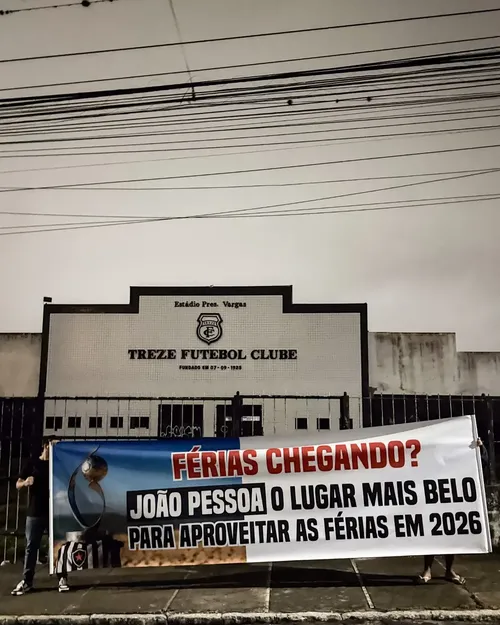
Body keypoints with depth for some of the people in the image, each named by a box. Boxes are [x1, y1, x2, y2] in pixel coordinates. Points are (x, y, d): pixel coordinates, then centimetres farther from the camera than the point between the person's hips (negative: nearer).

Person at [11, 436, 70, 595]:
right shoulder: (32, 464, 4)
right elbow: (18, 485, 4)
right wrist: (26, 482, -18)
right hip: (35, 513, -1)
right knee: (31, 546, 3)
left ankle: (62, 578, 6)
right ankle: (27, 581, 11)